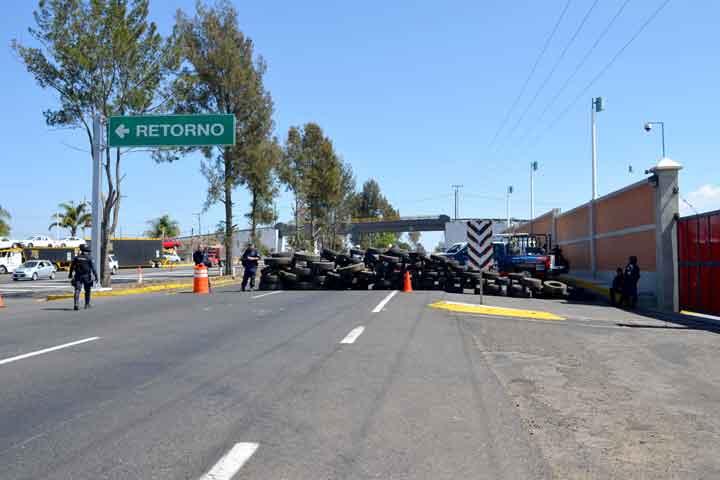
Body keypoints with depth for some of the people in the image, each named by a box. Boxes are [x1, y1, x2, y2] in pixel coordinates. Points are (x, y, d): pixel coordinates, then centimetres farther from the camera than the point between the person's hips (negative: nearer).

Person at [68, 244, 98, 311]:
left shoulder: (76, 258, 3)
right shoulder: (89, 258, -7)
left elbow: (71, 267, 12)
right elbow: (93, 268, -11)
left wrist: (70, 274, 27)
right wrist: (96, 276, -8)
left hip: (78, 276, 2)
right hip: (86, 277, -2)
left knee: (77, 290, -4)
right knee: (87, 291, 14)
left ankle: (76, 304, -20)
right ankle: (87, 304, 22)